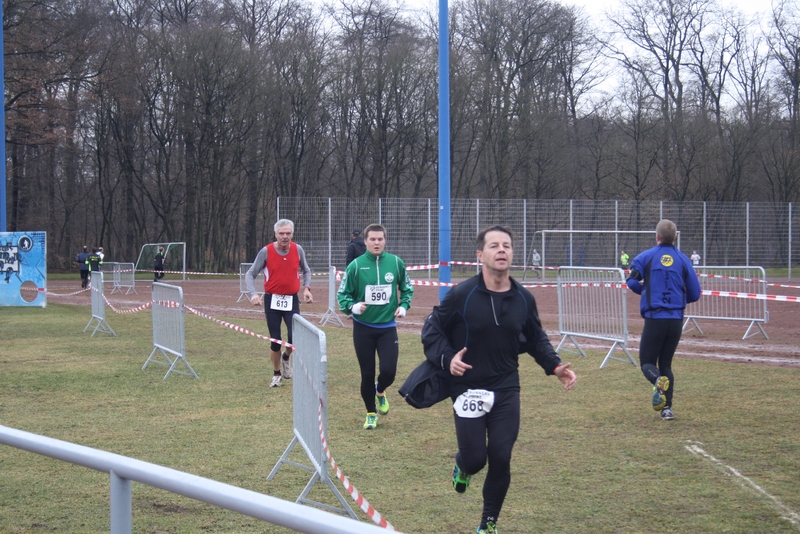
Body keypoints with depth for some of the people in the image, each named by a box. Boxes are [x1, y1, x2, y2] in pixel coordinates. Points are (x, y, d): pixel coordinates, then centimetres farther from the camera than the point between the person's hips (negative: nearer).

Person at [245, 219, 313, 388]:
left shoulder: (298, 250, -2)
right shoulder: (266, 252, -9)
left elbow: (306, 271, 15)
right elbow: (250, 274, -5)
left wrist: (307, 288, -2)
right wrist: (253, 294, -21)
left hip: (292, 300, 1)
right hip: (272, 300, -1)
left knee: (295, 336, -13)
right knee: (275, 340, 3)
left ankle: (286, 357, 21)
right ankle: (277, 374, 23)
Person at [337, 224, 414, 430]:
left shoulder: (396, 263, -3)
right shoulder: (355, 266, -8)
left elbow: (407, 288, 13)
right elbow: (342, 294, 0)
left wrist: (403, 306, -3)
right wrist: (352, 306, -20)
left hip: (388, 328, 1)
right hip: (363, 328, -1)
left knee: (388, 372, -10)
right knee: (367, 374, 5)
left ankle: (380, 391, 27)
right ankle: (371, 413, 27)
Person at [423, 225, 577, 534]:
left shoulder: (524, 299, 0)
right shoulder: (461, 295, -12)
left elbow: (536, 339, 14)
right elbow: (432, 331, -4)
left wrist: (554, 366, -1)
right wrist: (447, 358, -22)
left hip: (506, 390, 3)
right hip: (467, 389, -3)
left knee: (500, 460, -1)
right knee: (475, 458, -3)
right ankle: (463, 466, 38)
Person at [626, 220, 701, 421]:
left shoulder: (646, 257, 0)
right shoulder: (683, 260, 6)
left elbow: (632, 281, -11)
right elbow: (695, 293, 5)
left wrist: (646, 291, 10)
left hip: (654, 318, -3)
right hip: (676, 319, 3)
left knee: (647, 362, 7)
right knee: (666, 364, 16)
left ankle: (659, 381, -26)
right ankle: (667, 408, 5)